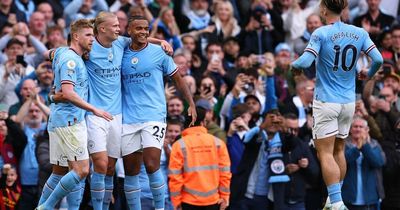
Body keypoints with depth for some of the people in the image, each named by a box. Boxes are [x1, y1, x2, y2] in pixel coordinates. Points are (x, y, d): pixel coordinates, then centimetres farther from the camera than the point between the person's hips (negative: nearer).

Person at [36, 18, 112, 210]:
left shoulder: (74, 57, 15)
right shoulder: (70, 59, -14)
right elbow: (68, 93, -24)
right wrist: (94, 109, -23)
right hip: (69, 121, -10)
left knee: (59, 172, 13)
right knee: (81, 170, -12)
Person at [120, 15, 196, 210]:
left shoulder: (159, 52, 2)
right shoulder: (121, 54, 9)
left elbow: (177, 78, 8)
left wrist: (191, 103, 1)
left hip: (154, 117, -3)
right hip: (128, 119, 3)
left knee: (152, 166, -15)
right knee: (130, 171, 4)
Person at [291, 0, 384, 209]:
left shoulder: (321, 33, -12)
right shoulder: (359, 33, 1)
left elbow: (305, 61, -21)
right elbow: (378, 59, -3)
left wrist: (294, 65, 2)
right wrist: (368, 74, 18)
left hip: (326, 102, -5)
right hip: (348, 102, 5)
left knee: (326, 154, -5)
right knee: (339, 151, 17)